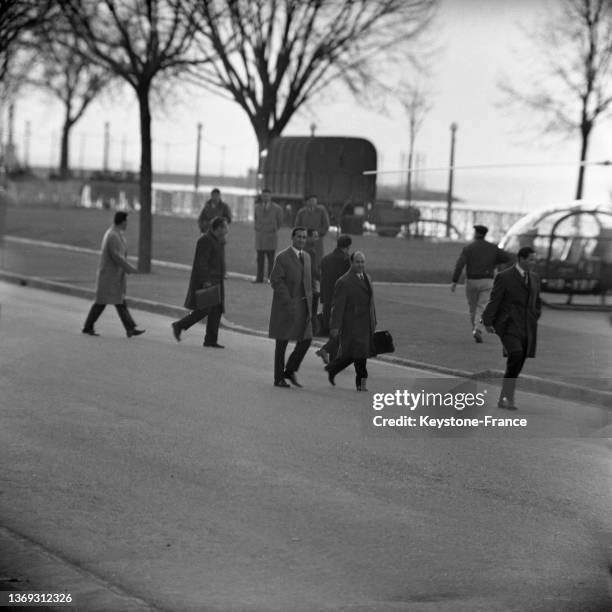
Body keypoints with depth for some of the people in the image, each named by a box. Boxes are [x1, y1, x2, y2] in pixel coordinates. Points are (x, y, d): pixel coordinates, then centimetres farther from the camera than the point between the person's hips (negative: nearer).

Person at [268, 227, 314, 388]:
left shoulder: (306, 256, 12)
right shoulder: (282, 257, -10)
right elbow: (276, 281, -15)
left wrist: (309, 302, 12)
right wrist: (289, 303, -21)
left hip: (302, 305, 6)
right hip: (285, 305, -6)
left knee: (306, 339, -2)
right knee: (282, 342, 1)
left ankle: (290, 370, 14)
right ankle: (279, 379, 9)